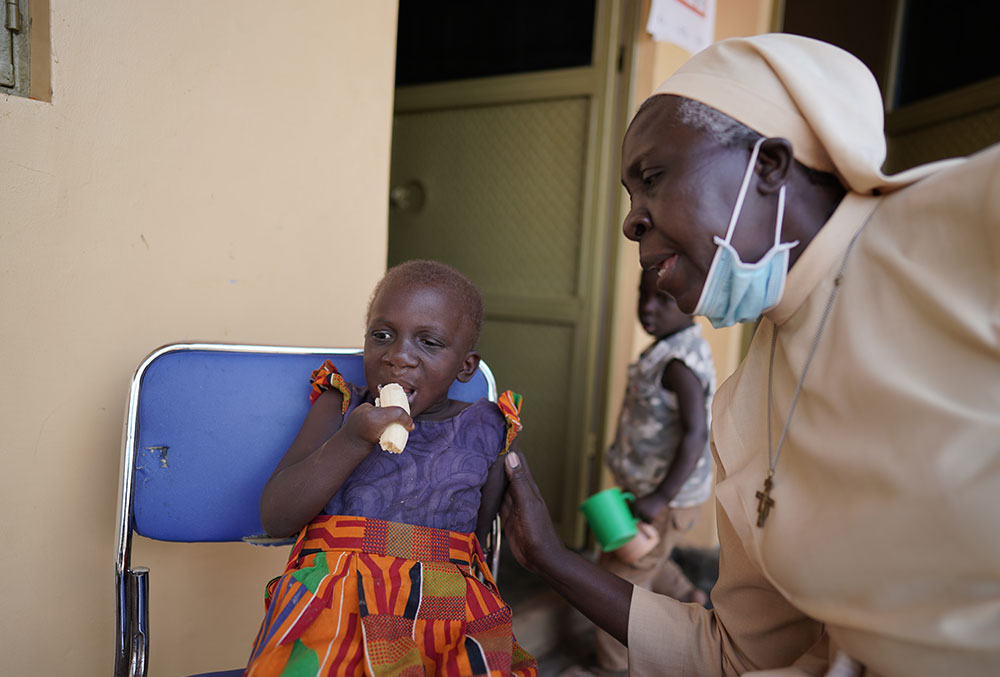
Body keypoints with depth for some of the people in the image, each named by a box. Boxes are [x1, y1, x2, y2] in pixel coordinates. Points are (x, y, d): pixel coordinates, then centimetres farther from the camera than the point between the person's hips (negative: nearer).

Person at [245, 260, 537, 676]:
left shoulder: (485, 431, 9)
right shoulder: (339, 407, 7)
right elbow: (276, 519, -3)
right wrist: (353, 440, -13)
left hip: (447, 606, 1)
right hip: (333, 601, 0)